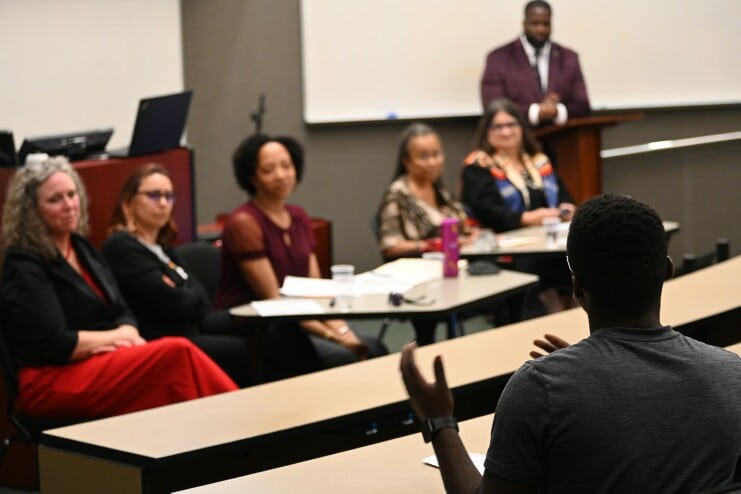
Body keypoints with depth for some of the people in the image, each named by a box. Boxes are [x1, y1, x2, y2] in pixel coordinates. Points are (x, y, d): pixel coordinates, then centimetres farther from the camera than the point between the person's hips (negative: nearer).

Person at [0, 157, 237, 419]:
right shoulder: (23, 264, -9)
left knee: (177, 355, -23)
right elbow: (55, 344, -17)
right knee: (177, 354, -25)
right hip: (53, 382, -7)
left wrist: (128, 336, -8)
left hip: (104, 360, 7)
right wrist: (117, 336, -6)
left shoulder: (81, 248, 16)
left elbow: (122, 313, 15)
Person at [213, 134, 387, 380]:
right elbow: (273, 298, -16)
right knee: (341, 358, -26)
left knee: (373, 349, -13)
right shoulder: (244, 223, -13)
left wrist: (341, 328, -9)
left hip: (291, 323, 7)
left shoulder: (299, 218, 11)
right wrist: (332, 335, -20)